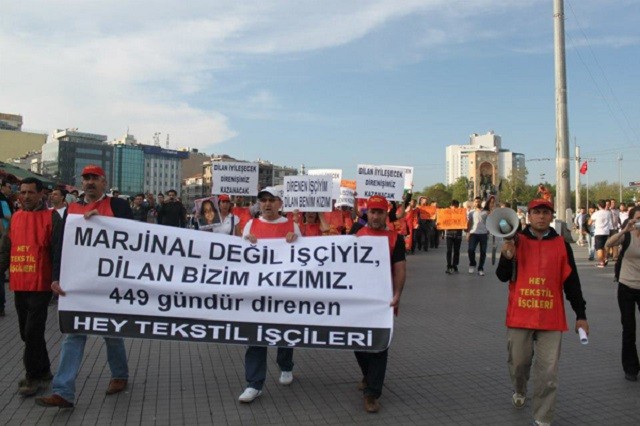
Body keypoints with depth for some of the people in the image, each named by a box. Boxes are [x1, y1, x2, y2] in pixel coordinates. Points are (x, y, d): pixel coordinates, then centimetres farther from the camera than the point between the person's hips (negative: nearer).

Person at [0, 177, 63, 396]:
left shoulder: (52, 217, -5)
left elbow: (58, 251, -10)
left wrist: (57, 279, -16)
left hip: (40, 285, -6)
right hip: (19, 285, 6)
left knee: (33, 331, -4)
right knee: (27, 332, 14)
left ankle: (34, 377, 10)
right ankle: (43, 370, 29)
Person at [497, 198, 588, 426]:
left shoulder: (561, 244, 3)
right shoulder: (516, 240, 0)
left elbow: (571, 282, 7)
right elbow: (503, 277, -4)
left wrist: (581, 314, 6)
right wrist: (507, 257, -23)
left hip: (551, 317, 0)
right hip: (519, 315, 0)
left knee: (547, 372, 0)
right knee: (518, 362, 14)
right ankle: (519, 391, 45)